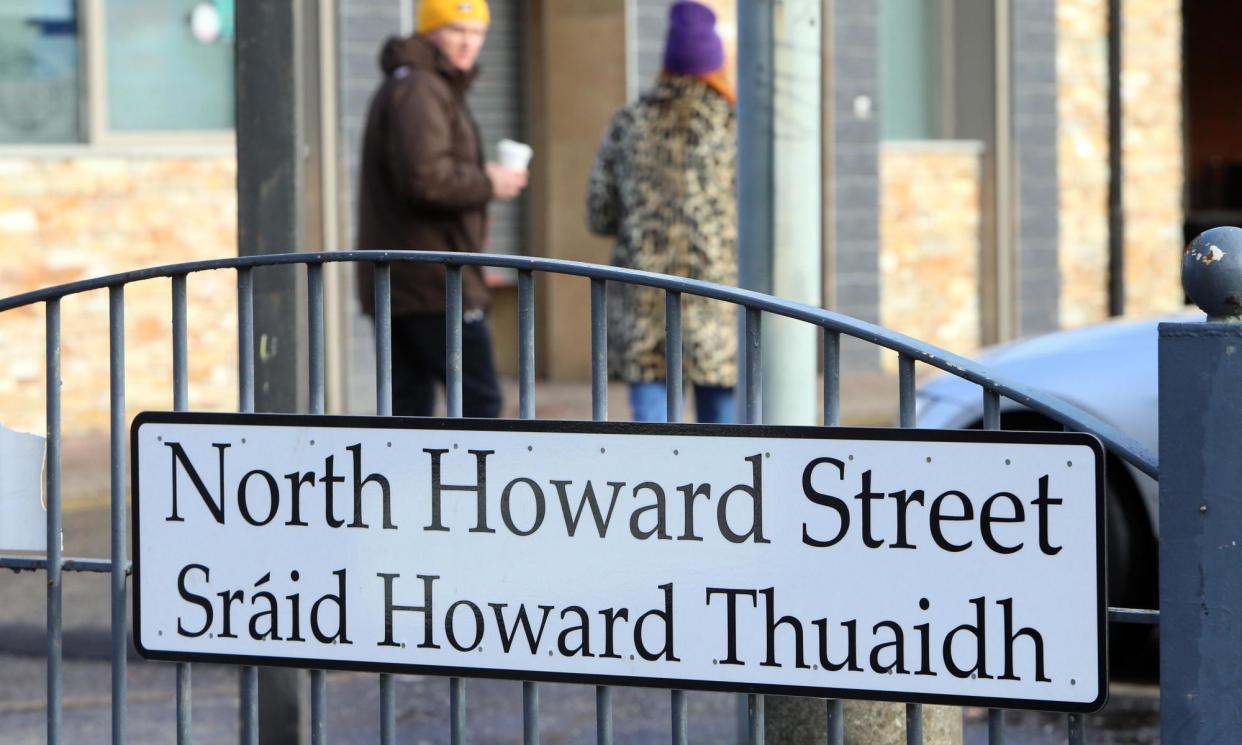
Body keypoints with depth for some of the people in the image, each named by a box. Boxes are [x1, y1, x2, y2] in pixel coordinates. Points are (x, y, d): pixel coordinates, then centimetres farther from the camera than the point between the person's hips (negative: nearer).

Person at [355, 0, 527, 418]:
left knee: (409, 402, 9)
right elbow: (426, 177, -25)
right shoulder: (419, 90, -12)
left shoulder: (401, 86, 22)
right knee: (479, 400, -7)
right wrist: (487, 183, -10)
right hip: (433, 279, -10)